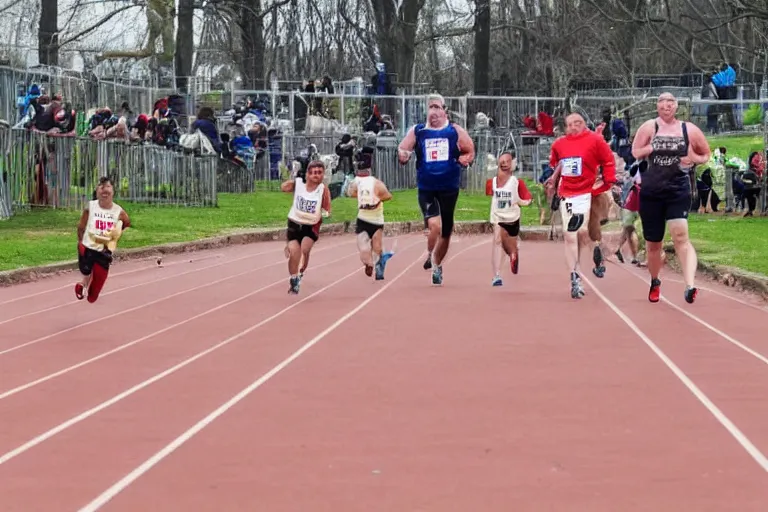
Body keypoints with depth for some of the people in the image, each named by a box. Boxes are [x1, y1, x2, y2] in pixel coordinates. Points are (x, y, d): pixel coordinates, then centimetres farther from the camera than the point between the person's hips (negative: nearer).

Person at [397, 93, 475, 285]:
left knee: (445, 232, 11)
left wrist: (465, 159, -13)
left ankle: (437, 265, 34)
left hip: (449, 189, 2)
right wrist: (403, 156, -21)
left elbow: (470, 151, 8)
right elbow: (402, 151, 1)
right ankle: (430, 257, 5)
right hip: (426, 189, -1)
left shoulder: (455, 131, 0)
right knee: (434, 226, -22)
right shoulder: (417, 131, 1)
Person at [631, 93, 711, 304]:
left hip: (679, 191, -1)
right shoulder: (650, 127, 1)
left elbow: (706, 154, 14)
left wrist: (694, 159, -7)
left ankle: (690, 286, -32)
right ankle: (655, 283, 36)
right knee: (653, 242, 11)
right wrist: (651, 148, -17)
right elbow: (635, 152, -2)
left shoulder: (689, 130, 3)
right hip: (651, 192, 1)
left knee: (680, 236, -21)